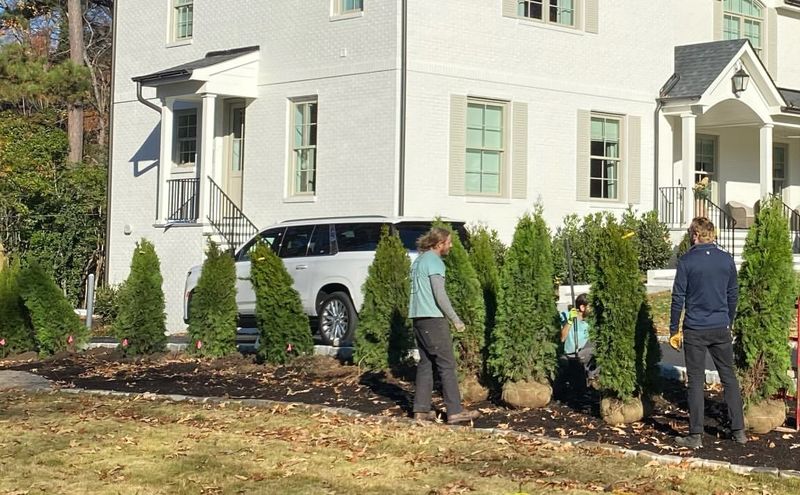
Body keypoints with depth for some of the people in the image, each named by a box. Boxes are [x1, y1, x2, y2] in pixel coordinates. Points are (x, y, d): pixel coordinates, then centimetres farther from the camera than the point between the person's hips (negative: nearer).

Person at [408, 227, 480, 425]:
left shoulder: (419, 260, 18)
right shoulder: (434, 262, -11)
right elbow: (440, 295, -16)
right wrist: (456, 320, -10)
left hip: (418, 318, 9)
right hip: (433, 318, -9)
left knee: (425, 363, 11)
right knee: (447, 364, -7)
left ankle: (421, 409, 9)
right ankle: (455, 411, -8)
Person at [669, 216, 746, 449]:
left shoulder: (686, 261, -8)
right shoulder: (727, 259, 3)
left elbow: (678, 298, -7)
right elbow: (733, 296, 10)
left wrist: (674, 330, 1)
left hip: (694, 331, -3)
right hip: (721, 329, 3)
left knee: (696, 382, 2)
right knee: (729, 378, 12)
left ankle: (696, 436, 3)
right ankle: (739, 431, 14)